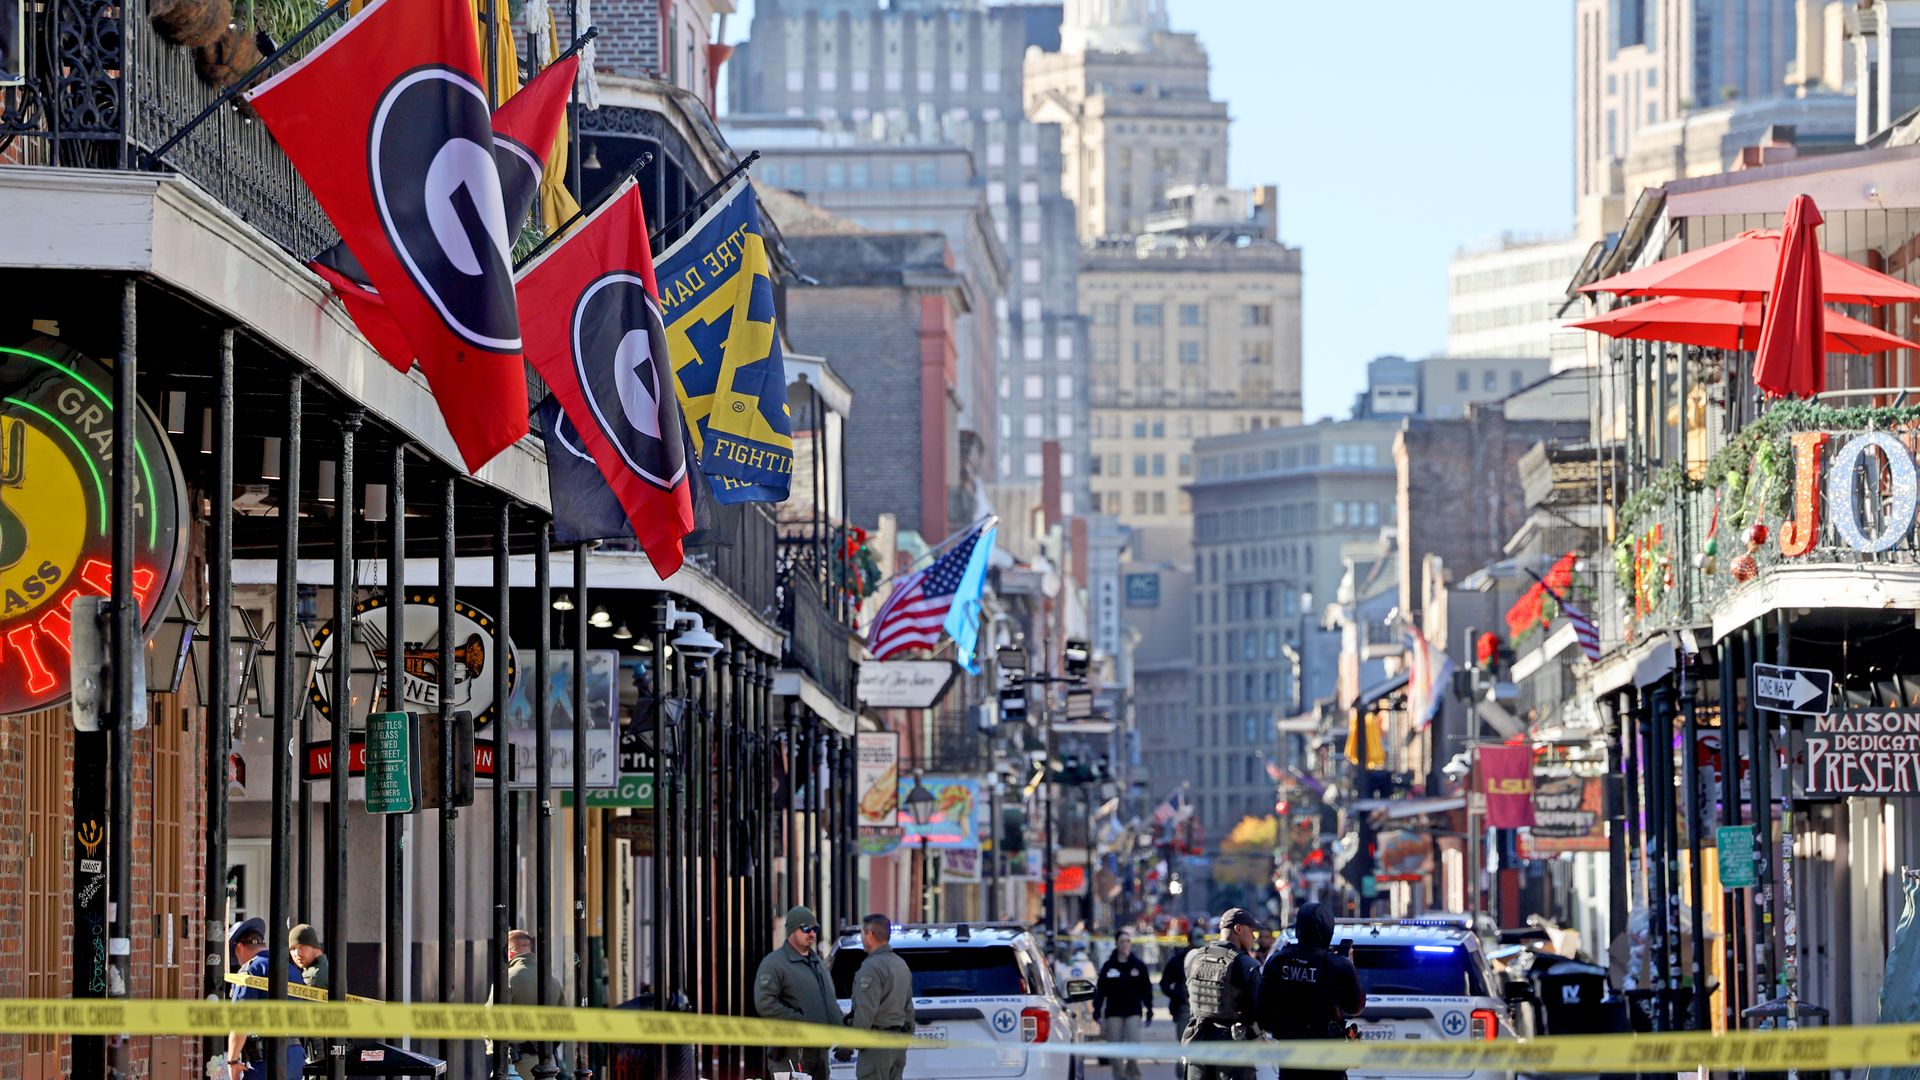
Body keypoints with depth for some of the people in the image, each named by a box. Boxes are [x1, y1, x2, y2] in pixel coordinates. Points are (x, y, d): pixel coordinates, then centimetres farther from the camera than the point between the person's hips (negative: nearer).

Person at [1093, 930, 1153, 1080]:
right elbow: (1100, 990, 2)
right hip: (1114, 1013, 1)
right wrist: (1097, 1011, -5)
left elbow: (1146, 989, 7)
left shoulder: (1138, 966, 4)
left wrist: (1149, 1009, 3)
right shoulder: (1108, 966, 3)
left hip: (1133, 1012, -1)